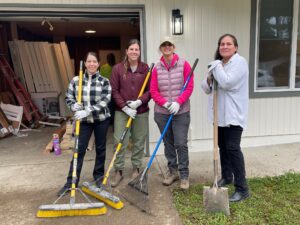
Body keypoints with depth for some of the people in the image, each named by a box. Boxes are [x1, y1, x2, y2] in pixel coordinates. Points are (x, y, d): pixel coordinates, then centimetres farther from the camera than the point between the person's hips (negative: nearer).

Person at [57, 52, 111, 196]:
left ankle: (99, 176, 30)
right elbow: (68, 98, 6)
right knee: (79, 150, 1)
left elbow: (104, 101, -16)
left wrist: (87, 112, -25)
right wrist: (74, 106, -17)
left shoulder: (104, 81, -6)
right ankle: (71, 182, 10)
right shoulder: (76, 80, 0)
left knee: (100, 149, 11)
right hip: (84, 121, 1)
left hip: (101, 120, 0)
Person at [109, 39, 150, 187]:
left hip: (141, 111, 1)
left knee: (139, 142, 10)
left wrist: (140, 101, -16)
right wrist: (125, 107, -11)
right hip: (122, 111, -1)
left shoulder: (145, 69, 0)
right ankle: (118, 171, 17)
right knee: (119, 142, 1)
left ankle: (136, 169, 28)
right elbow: (114, 91, -3)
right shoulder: (118, 68, -2)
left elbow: (150, 90, 0)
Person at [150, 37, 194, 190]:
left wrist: (178, 102, -17)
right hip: (162, 112, 3)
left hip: (181, 112, -2)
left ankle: (184, 176, 12)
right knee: (168, 143, 12)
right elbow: (153, 90, 1)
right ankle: (172, 172, 28)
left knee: (181, 144, -2)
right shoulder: (157, 68, 2)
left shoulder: (184, 64, -3)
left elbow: (189, 86, -6)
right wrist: (164, 103, -14)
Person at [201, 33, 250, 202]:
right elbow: (206, 88, 12)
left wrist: (216, 66, -13)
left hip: (233, 113, -8)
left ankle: (242, 188, -1)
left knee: (233, 148, -11)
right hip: (219, 112, 8)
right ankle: (227, 176, 34)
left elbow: (227, 83, -26)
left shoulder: (239, 62, -11)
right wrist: (209, 80, -9)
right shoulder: (218, 64, 14)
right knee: (222, 146, 16)